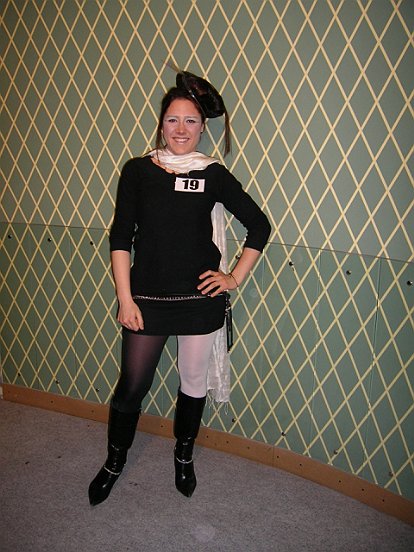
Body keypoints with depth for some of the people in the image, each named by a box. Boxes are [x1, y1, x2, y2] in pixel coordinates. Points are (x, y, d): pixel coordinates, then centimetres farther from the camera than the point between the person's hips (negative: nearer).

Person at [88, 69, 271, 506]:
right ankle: (114, 463, 34)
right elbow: (120, 237, -1)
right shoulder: (137, 170, 0)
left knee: (193, 381, 14)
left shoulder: (214, 175, 0)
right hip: (147, 298, 0)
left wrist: (235, 277, 0)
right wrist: (125, 298, -6)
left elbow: (259, 226, 6)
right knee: (131, 385, 8)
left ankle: (184, 457, 40)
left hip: (200, 298, 1)